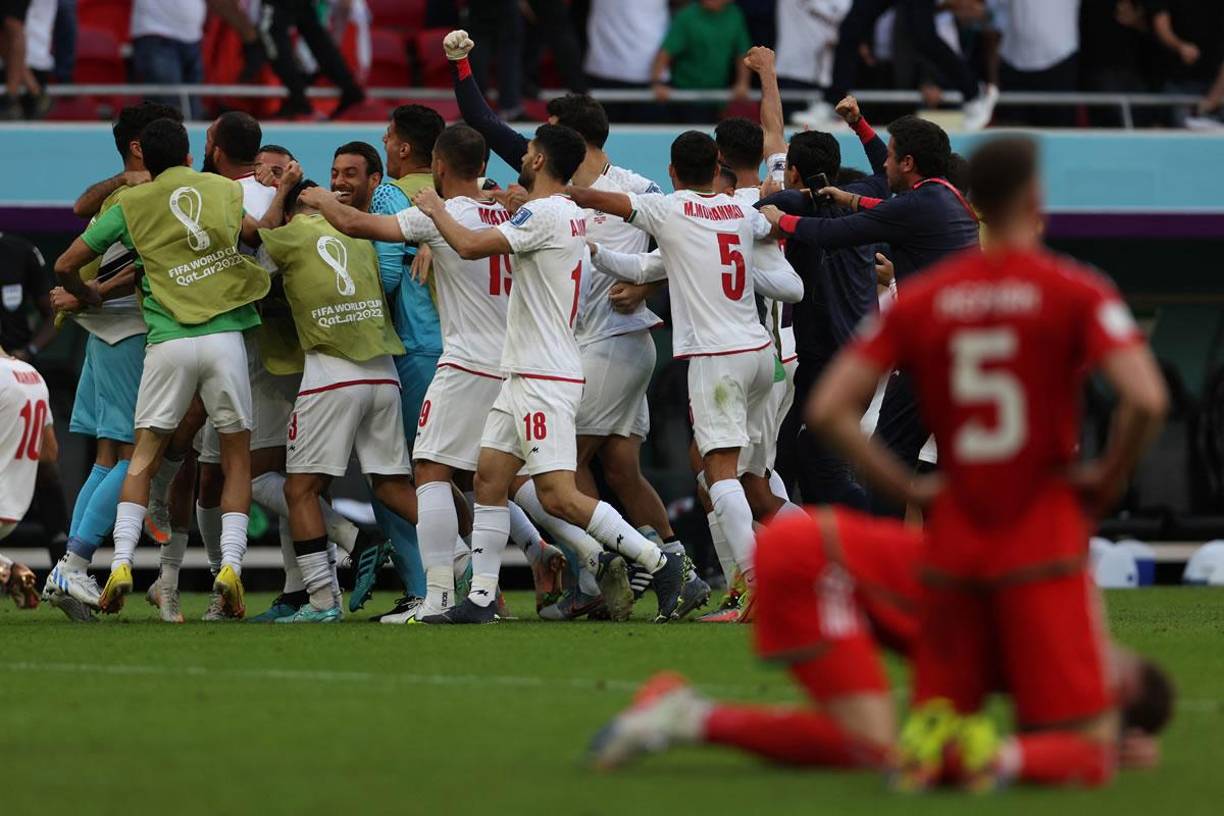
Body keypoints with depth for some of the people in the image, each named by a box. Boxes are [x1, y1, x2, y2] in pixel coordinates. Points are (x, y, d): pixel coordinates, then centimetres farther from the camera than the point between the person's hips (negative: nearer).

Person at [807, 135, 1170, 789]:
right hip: (1044, 543, -3)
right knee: (1088, 748, 2)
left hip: (952, 543, 3)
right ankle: (1002, 757, -29)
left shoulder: (920, 299, 6)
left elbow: (827, 409, 1)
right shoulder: (1076, 291, -5)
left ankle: (928, 741, -20)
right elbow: (1146, 398, -19)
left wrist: (907, 487, 7)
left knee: (936, 715, 16)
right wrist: (1108, 477, -1)